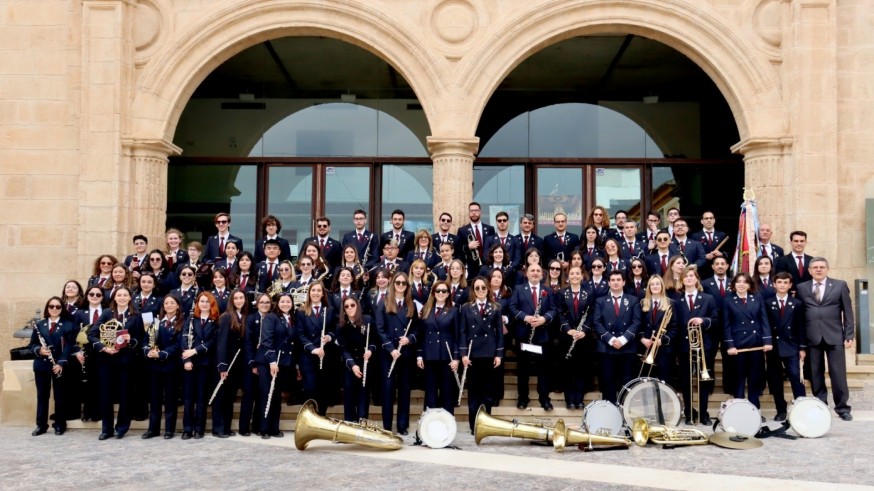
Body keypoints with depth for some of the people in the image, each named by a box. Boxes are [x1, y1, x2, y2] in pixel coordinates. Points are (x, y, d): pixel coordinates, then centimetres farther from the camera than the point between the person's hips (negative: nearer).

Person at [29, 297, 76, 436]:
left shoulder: (68, 325, 0)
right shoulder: (39, 325, 8)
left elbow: (69, 346, -7)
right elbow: (31, 345, 8)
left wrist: (61, 363, -17)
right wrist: (38, 350, -14)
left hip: (59, 366, -3)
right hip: (41, 365, 3)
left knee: (60, 396, 4)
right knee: (42, 396, 8)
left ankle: (60, 425, 13)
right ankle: (41, 425, 16)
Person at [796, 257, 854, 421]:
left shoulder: (840, 285, 6)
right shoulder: (802, 288, 9)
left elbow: (847, 311, 4)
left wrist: (849, 335, -3)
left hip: (834, 336, -1)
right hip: (812, 337, 1)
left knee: (838, 374, -1)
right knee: (816, 375, 5)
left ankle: (842, 408, 9)